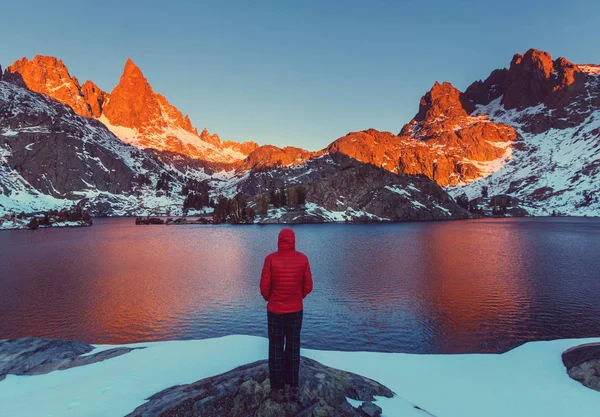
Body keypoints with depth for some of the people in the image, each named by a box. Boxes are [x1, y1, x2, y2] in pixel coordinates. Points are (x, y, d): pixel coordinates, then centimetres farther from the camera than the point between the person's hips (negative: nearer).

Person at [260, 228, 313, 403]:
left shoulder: (270, 259, -14)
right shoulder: (302, 258, -8)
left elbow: (264, 286, -12)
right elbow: (308, 286, -3)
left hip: (275, 310, -2)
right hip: (295, 310, 2)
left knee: (276, 349, 11)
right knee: (293, 348, 16)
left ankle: (278, 390, 19)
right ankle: (293, 387, 25)